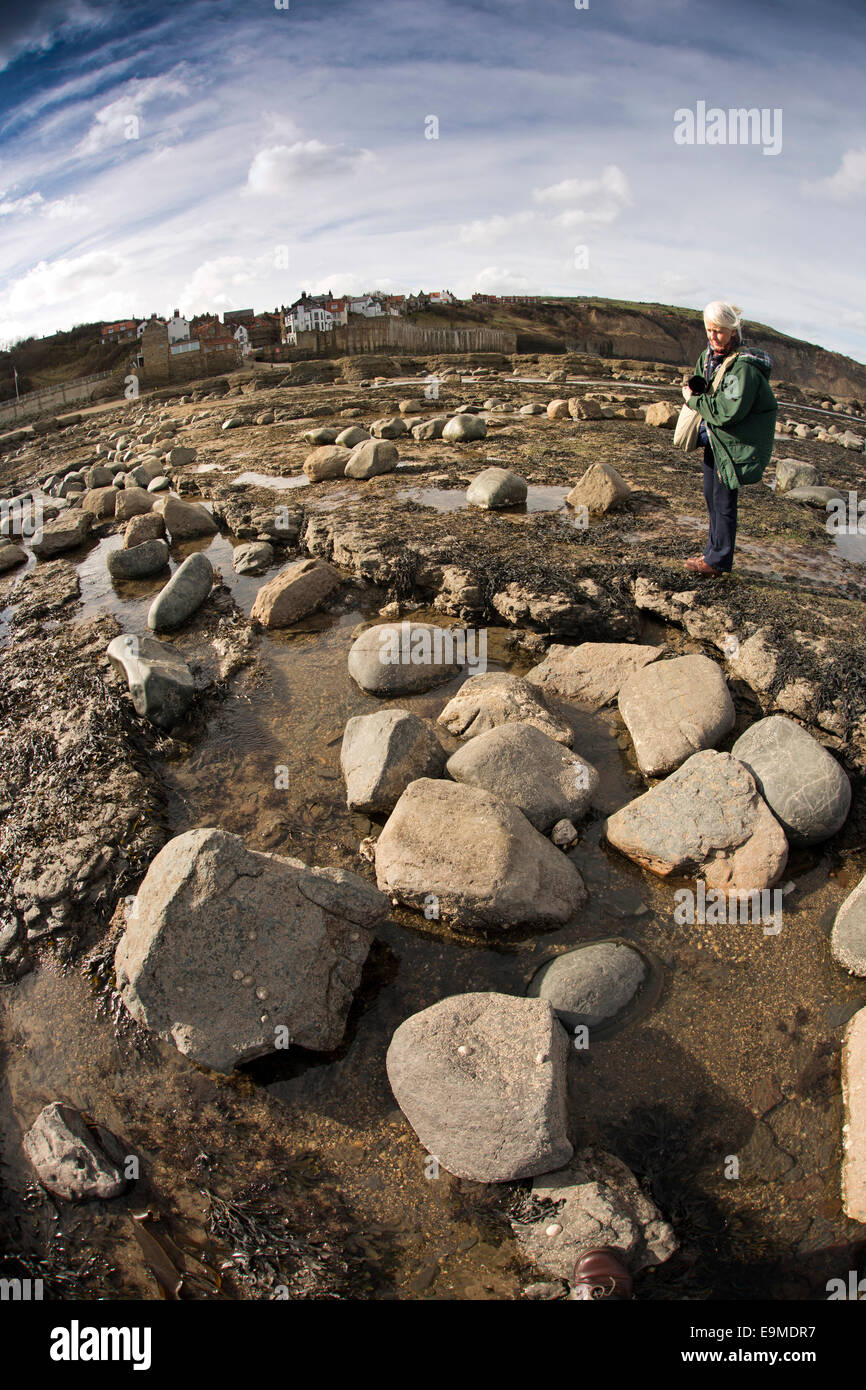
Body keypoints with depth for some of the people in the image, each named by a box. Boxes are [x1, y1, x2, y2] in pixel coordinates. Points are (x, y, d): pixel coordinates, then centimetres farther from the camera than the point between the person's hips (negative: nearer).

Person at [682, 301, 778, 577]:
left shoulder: (744, 366, -23)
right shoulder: (708, 356, 3)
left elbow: (728, 412, -27)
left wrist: (693, 399, -16)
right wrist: (691, 389, 0)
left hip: (737, 442, -9)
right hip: (714, 438, 9)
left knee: (724, 501, -4)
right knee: (710, 495, 16)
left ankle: (719, 560, 8)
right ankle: (713, 550, 30)